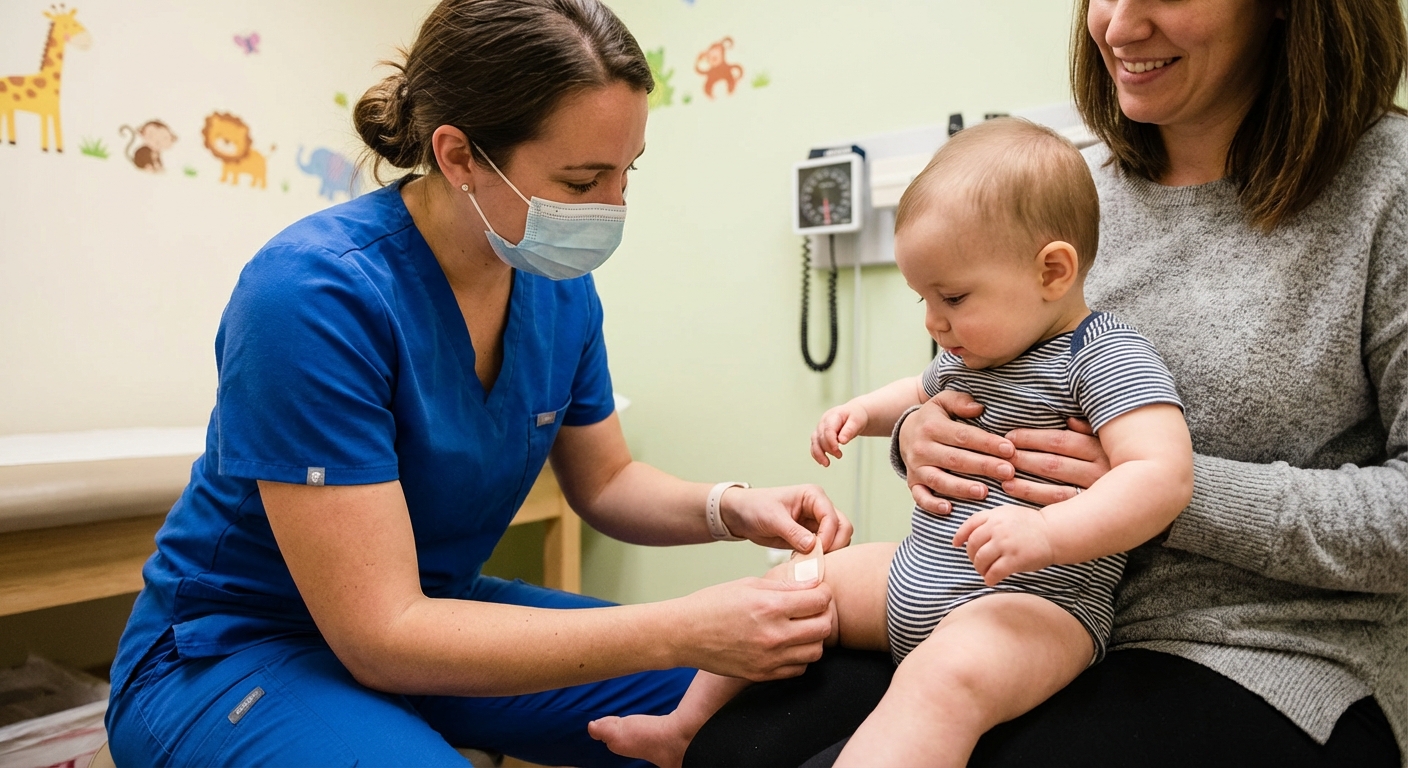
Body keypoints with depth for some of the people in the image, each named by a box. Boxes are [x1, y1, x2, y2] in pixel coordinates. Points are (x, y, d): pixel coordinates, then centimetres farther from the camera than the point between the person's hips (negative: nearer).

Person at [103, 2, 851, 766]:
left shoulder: (559, 284, -8)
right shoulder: (315, 294, -29)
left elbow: (604, 481, 5)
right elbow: (381, 635, -28)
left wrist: (729, 507, -16)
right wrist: (680, 632, -33)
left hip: (434, 615, 6)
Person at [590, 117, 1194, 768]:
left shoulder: (1109, 357, -14)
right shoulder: (971, 352, 13)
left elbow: (1165, 475, -27)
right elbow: (925, 394, 35)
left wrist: (1048, 532, -40)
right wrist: (866, 411, 16)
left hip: (1035, 600, -9)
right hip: (914, 576, 9)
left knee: (943, 677, -39)